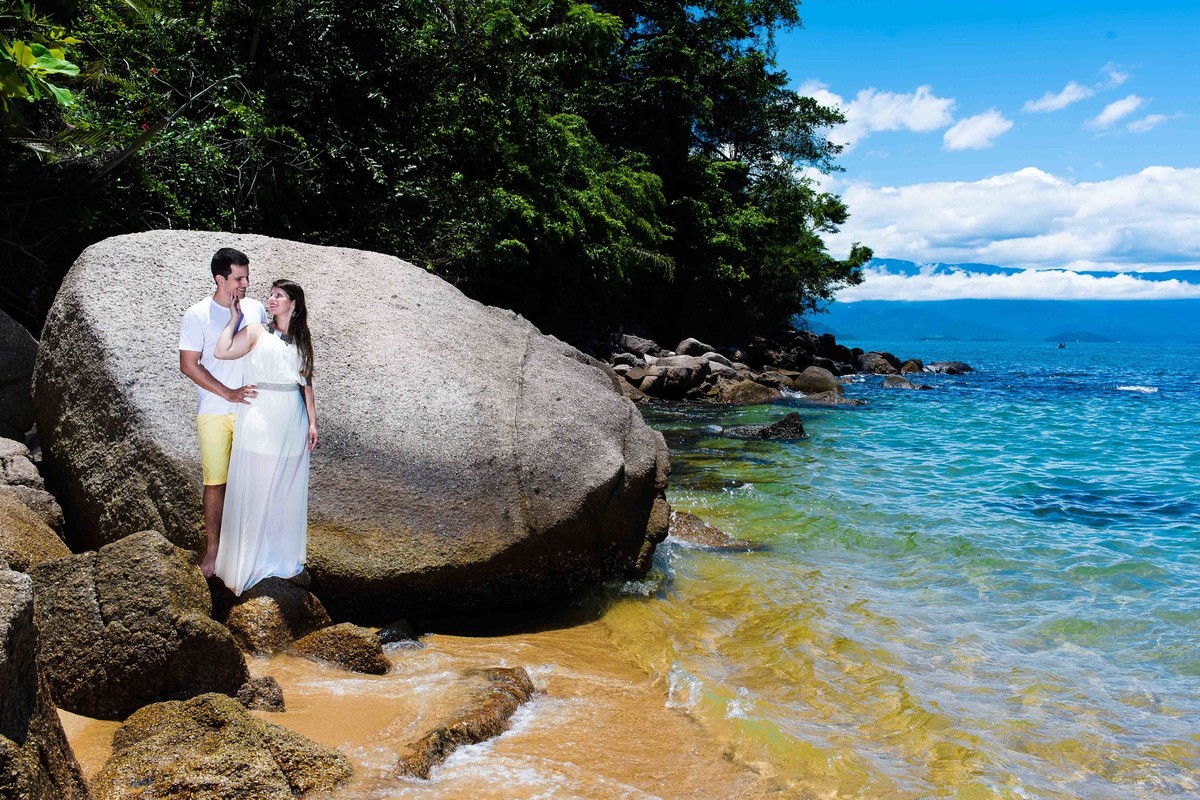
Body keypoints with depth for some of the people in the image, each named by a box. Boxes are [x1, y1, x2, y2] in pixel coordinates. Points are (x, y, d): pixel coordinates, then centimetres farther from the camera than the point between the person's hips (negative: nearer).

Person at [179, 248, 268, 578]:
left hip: (252, 410, 3)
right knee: (216, 482, 4)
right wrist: (229, 394, -17)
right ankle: (213, 547, 18)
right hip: (215, 413, -3)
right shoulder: (197, 316, -9)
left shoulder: (256, 309, 1)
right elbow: (188, 365, -10)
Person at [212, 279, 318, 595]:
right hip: (260, 418, -3)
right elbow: (222, 351, -16)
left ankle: (284, 554, 26)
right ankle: (252, 559, 13)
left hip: (292, 420, 3)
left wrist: (312, 422, 6)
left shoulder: (302, 338, 10)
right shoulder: (256, 332, 0)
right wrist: (235, 318, -6)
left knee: (287, 488, 11)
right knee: (256, 488, 1)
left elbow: (306, 382, 11)